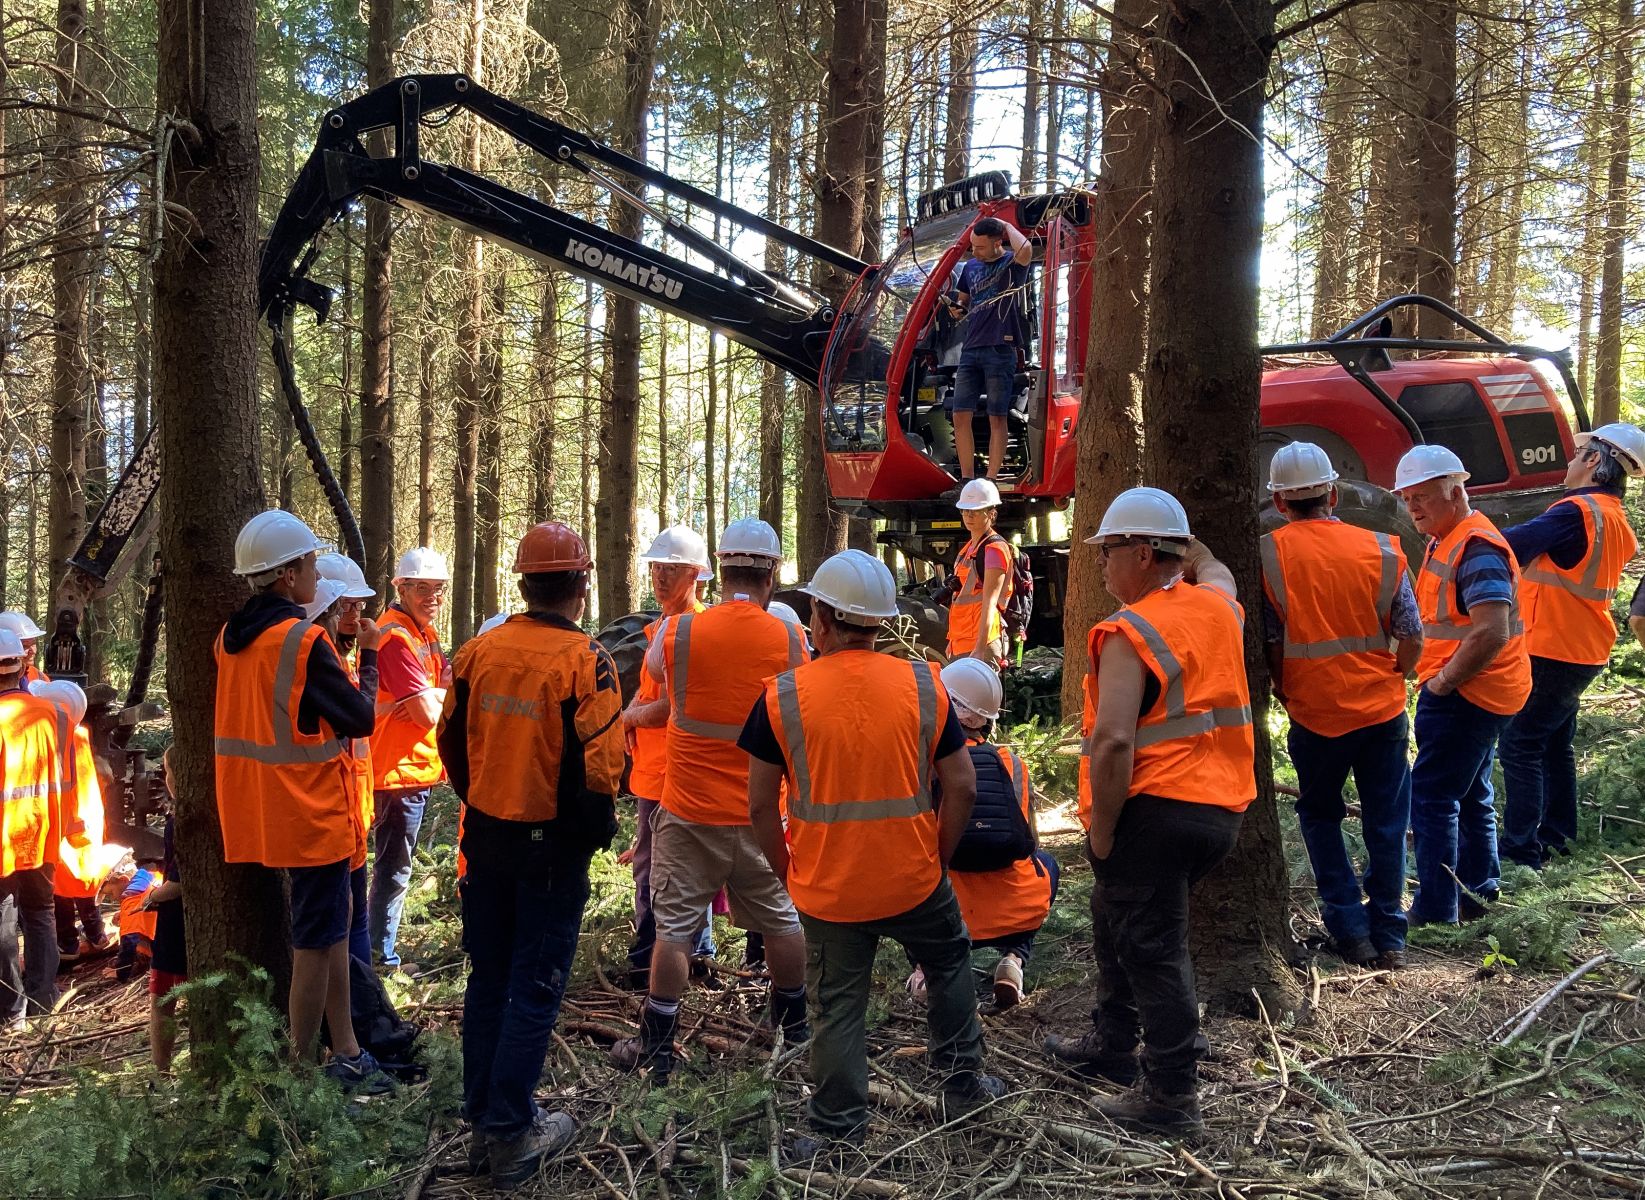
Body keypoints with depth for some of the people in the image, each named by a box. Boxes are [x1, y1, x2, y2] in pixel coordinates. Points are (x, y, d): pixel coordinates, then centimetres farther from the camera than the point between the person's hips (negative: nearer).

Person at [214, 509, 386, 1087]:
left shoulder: (229, 638, 6)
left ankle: (345, 1051, 24)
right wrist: (367, 657, 0)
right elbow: (361, 719, -13)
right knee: (315, 942, 3)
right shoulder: (304, 641, -18)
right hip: (311, 813, -8)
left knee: (329, 931, 17)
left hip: (253, 814, 8)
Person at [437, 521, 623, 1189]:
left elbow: (452, 740, 9)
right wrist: (598, 834, -3)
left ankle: (481, 1120, 27)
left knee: (487, 979, 17)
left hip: (485, 835, 5)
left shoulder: (479, 651, -1)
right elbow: (598, 768, -20)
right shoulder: (585, 660, -17)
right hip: (552, 845, -5)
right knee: (534, 987, 5)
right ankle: (510, 1134, 11)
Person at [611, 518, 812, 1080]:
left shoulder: (677, 632, -9)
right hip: (760, 813, 2)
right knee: (781, 919, 18)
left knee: (673, 925, 6)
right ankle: (794, 1024, 35)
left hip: (689, 808, -1)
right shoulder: (790, 641, -7)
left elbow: (653, 671, 12)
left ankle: (656, 1048, 13)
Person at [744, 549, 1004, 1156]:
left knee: (838, 1004, 14)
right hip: (913, 879, 1)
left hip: (826, 888, -1)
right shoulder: (923, 685, -7)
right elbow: (962, 788, -5)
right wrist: (938, 858, 9)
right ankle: (962, 1081, 36)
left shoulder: (781, 696, -10)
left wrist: (788, 874, 7)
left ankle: (838, 1127, 24)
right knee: (949, 964, 27)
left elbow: (761, 805, -6)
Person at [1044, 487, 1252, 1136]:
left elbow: (1114, 744, -25)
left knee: (1151, 949, 2)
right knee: (1119, 923, 24)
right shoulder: (1219, 605, 6)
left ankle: (1171, 1099, 11)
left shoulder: (1130, 632, -16)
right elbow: (1208, 566, 34)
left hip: (1153, 811, -9)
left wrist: (1100, 833, -17)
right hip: (1220, 808, 9)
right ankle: (1110, 1046, 39)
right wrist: (1174, 532, 30)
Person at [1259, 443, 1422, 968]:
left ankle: (1350, 930, 14)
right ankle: (1387, 934, 20)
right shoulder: (1381, 550, -2)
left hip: (1314, 713, -1)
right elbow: (1412, 640, 0)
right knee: (1385, 821, 14)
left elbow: (1268, 646, -6)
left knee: (1320, 817, 17)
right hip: (1382, 708, 2)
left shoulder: (1267, 555, -9)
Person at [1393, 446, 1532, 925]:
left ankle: (1435, 910, -1)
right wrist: (1439, 679, 12)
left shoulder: (1477, 548, -20)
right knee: (1470, 796, 18)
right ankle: (1478, 894, 29)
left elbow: (1492, 632, -29)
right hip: (1472, 693, 11)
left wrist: (1442, 682, -20)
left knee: (1431, 796, -7)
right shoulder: (1446, 542, 13)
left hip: (1464, 694, -11)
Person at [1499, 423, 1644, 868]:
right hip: (1583, 650, 10)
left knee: (1520, 744, -6)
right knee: (1554, 743, 18)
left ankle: (1521, 847, -4)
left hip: (1552, 651, -10)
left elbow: (1513, 545, -24)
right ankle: (1556, 832, 27)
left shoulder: (1578, 511, -20)